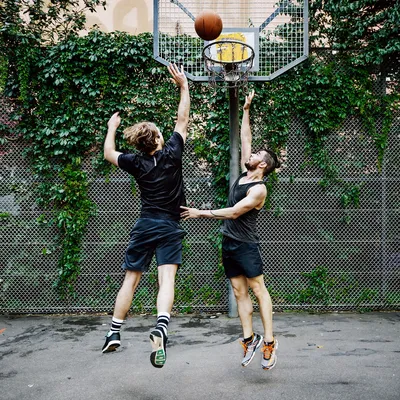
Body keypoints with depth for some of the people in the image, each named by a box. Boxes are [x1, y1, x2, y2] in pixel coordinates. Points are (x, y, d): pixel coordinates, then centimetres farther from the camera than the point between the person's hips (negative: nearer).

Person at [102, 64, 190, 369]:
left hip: (144, 226, 2)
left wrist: (112, 127, 31)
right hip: (169, 228, -2)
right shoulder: (171, 154, -5)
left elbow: (109, 154, 19)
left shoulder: (136, 163, 0)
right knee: (167, 280, -12)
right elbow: (183, 120, 6)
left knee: (131, 280, 11)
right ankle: (161, 328, -35)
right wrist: (184, 86, 12)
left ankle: (114, 333, 18)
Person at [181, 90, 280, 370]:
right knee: (240, 293, 8)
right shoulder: (244, 174, 9)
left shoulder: (259, 189, -14)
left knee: (259, 290, -3)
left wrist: (200, 213, -19)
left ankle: (269, 342, 2)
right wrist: (246, 110, 13)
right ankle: (249, 338, 15)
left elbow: (233, 212, -21)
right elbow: (245, 139, 16)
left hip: (246, 245, -8)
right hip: (229, 244, 8)